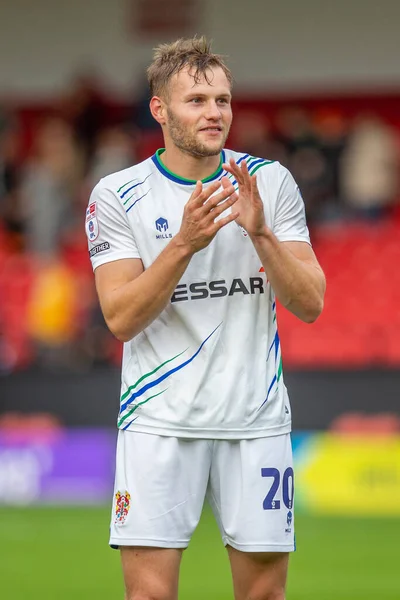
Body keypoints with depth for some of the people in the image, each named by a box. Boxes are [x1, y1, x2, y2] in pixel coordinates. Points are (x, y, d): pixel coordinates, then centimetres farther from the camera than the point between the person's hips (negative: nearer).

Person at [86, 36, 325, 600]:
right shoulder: (117, 195, -2)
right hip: (160, 421, -2)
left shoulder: (271, 182, 3)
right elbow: (121, 317, -10)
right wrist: (185, 243, -22)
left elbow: (310, 304, -2)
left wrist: (260, 233, -18)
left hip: (257, 420, 2)